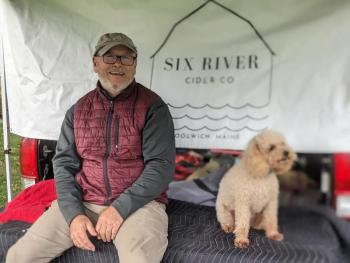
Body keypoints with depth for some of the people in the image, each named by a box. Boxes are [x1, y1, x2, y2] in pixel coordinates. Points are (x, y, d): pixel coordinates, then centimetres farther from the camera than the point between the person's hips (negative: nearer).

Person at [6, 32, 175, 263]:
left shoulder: (152, 106, -3)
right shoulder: (78, 109, 10)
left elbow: (162, 164, -9)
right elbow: (64, 163, 7)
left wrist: (121, 208, -16)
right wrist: (74, 213, -8)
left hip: (138, 202, -3)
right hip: (82, 202, 4)